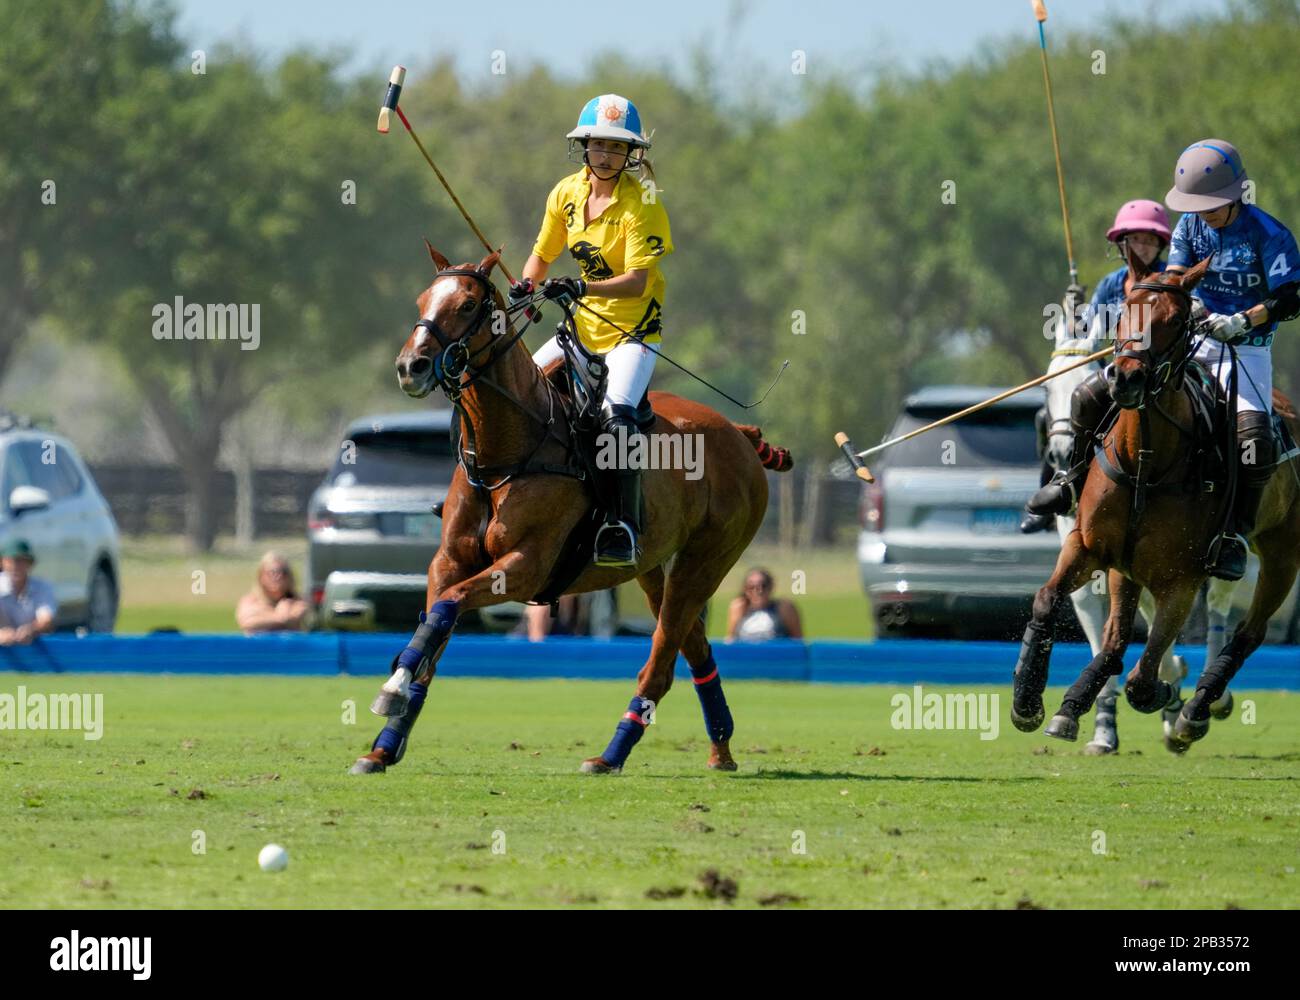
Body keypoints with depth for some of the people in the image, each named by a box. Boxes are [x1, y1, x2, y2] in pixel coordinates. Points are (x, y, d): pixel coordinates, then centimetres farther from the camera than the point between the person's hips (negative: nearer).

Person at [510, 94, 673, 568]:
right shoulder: (567, 193, 3)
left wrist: (582, 288, -39)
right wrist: (524, 286, -8)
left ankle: (625, 528, -29)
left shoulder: (641, 203, -16)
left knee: (616, 413, -29)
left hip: (632, 329, -7)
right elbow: (542, 255, 14)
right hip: (585, 325, 7)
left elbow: (638, 281, -25)